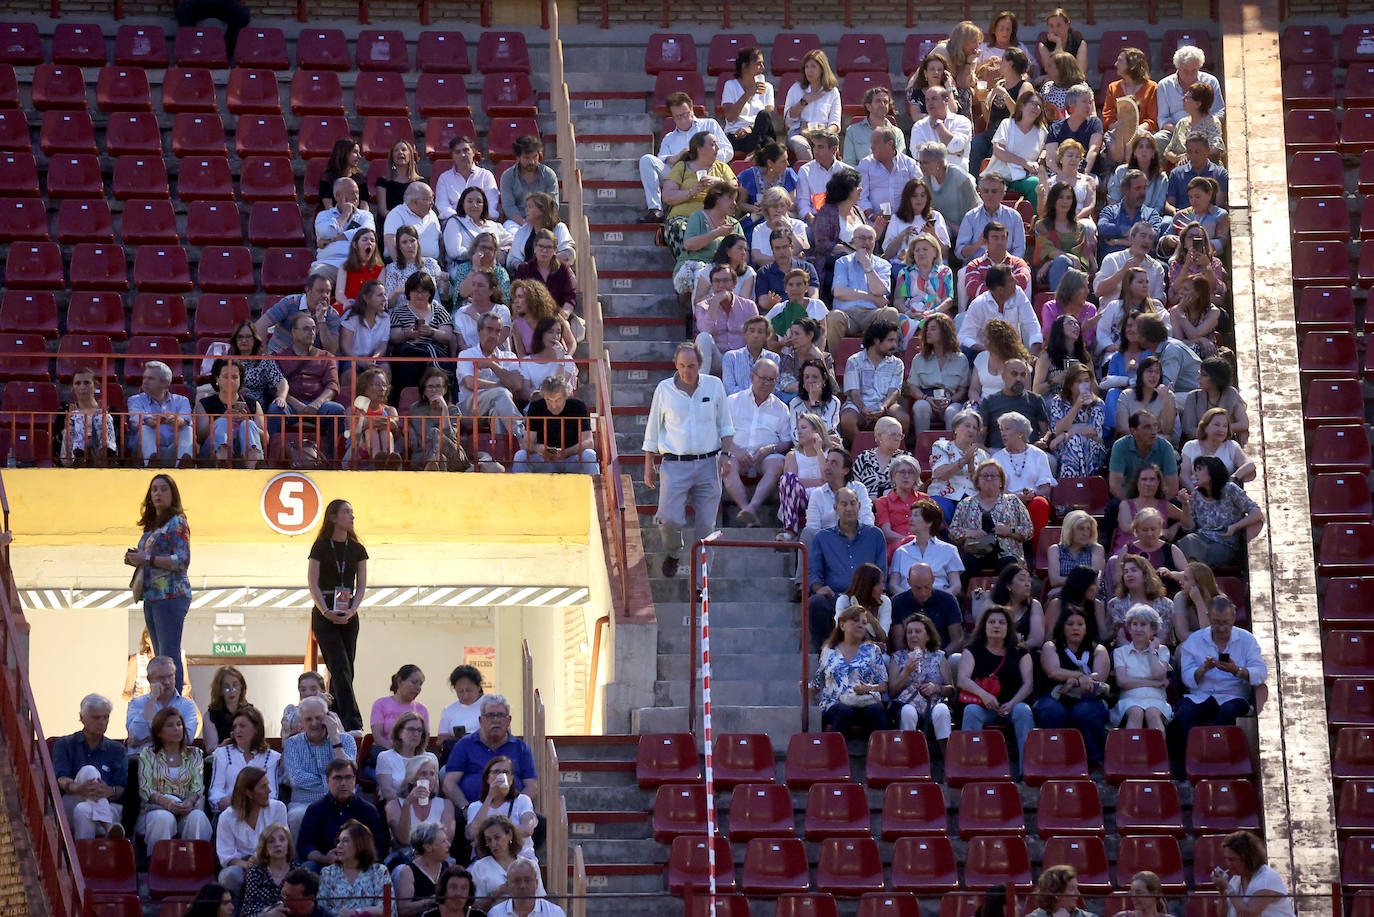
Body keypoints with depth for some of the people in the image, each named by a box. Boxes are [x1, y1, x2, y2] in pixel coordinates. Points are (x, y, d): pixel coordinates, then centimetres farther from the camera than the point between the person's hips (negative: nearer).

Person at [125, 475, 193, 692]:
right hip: (151, 598, 9)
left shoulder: (177, 523, -7)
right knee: (160, 656, 10)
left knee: (169, 657, -13)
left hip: (171, 595, -9)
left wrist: (146, 558, -16)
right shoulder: (152, 525, 19)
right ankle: (160, 704, 12)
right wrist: (134, 559, 7)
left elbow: (182, 561, -16)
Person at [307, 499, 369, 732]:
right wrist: (326, 612, -16)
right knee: (341, 669, -13)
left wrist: (352, 610, -10)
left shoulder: (356, 549, 10)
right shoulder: (321, 547, -1)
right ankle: (352, 722, -21)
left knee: (343, 670, 3)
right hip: (325, 613, -4)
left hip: (348, 615, 4)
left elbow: (361, 585, 7)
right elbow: (313, 583, -5)